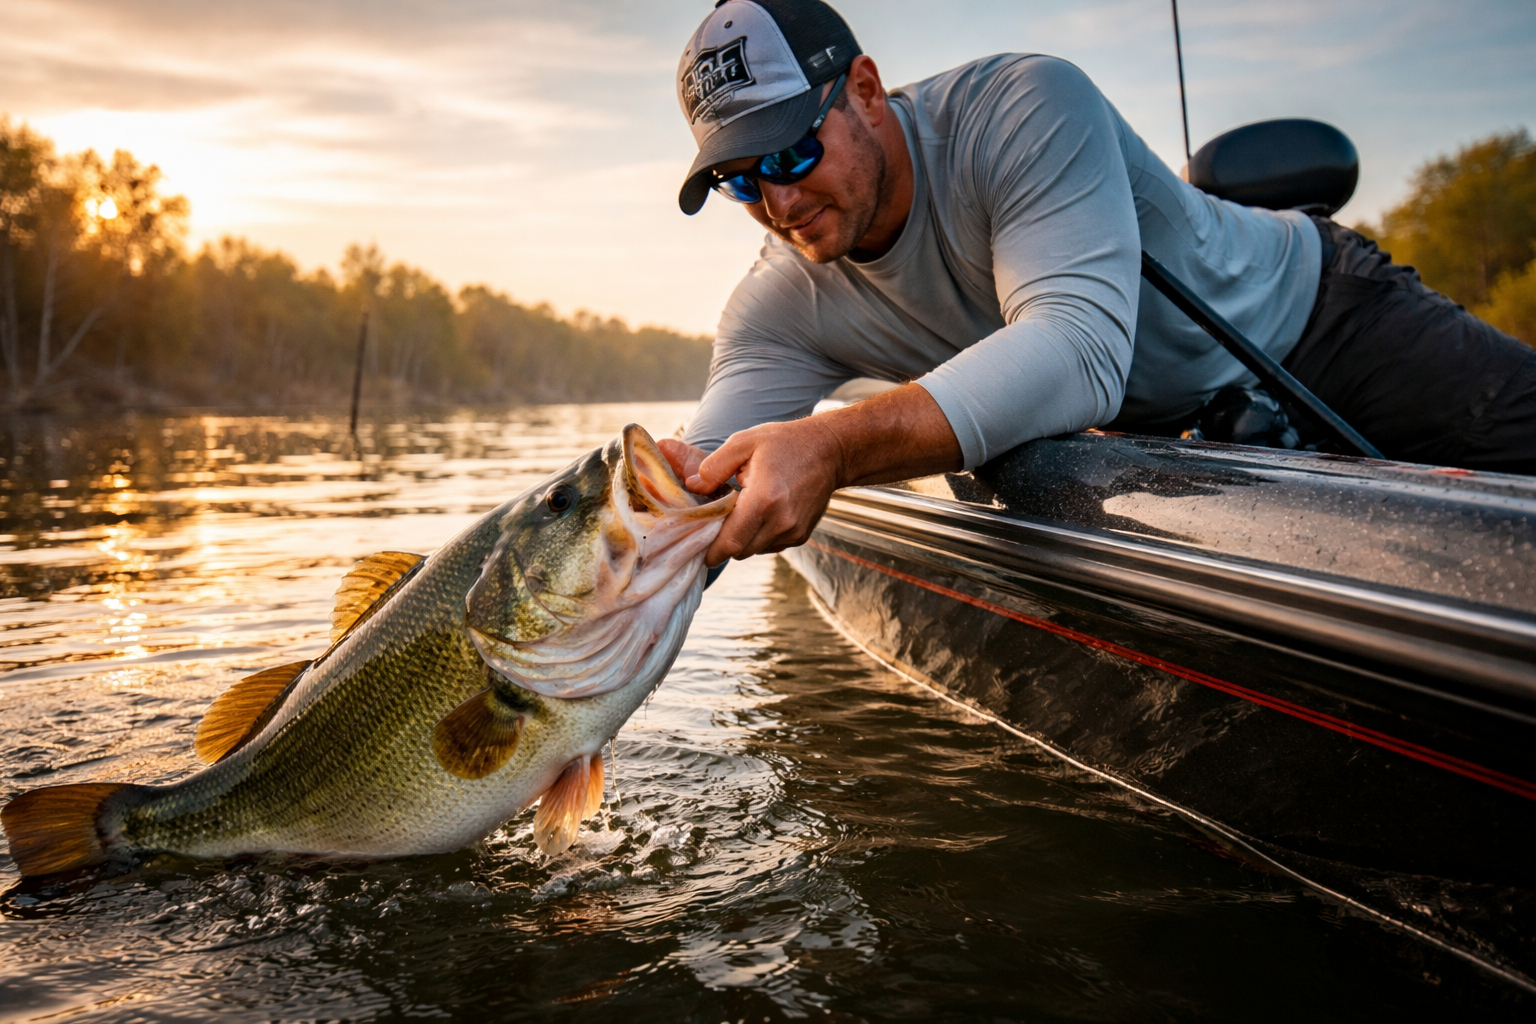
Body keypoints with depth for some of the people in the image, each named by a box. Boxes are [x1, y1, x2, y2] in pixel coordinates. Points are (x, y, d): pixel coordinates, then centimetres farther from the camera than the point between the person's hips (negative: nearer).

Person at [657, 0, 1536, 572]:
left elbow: (1081, 350, -43)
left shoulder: (1024, 106, -30)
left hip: (1305, 313, -4)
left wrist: (834, 447, -55)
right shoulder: (782, 308, -14)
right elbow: (711, 474, -23)